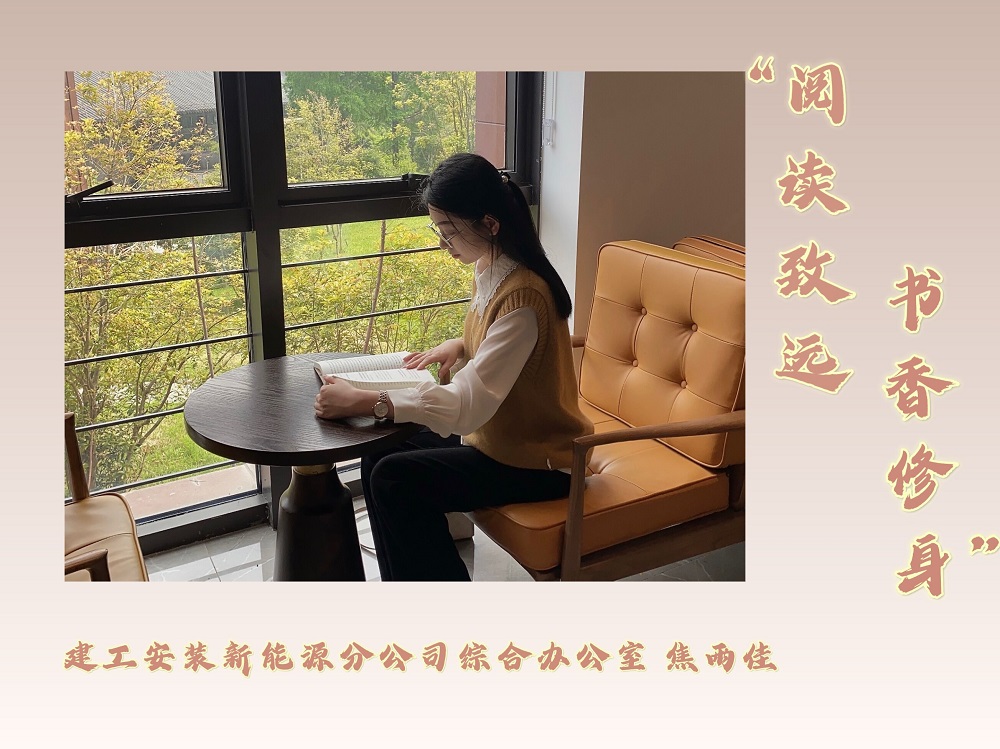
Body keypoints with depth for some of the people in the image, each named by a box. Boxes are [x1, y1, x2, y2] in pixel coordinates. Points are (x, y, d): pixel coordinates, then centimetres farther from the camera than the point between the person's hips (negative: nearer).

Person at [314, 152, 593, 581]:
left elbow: (469, 404, -34)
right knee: (379, 458, -1)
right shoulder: (489, 271, 1)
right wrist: (460, 345, -1)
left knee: (395, 481, -17)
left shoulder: (522, 296, -27)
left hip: (537, 461, -9)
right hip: (495, 433, 9)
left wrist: (363, 402, -34)